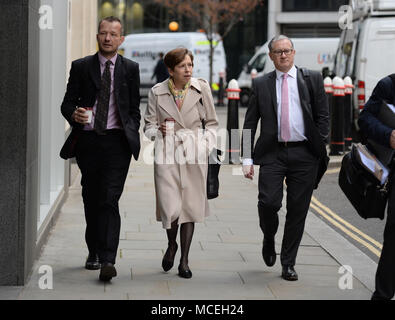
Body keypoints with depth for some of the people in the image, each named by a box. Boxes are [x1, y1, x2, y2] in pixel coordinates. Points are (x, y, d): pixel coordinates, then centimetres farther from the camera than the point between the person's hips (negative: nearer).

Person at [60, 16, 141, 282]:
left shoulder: (130, 69, 7)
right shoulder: (81, 67, 7)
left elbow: (135, 108, 10)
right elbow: (68, 102, 5)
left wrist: (131, 137, 1)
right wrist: (74, 114, -17)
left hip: (117, 141, -2)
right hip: (88, 140, 2)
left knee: (109, 200, -13)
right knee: (91, 200, 11)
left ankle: (108, 260, -18)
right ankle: (94, 252, 27)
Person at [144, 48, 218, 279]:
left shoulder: (202, 88, 3)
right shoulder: (157, 92, 2)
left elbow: (212, 123, 12)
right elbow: (149, 125, 10)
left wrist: (206, 143, -3)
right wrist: (159, 131, -11)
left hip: (195, 154, 1)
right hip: (167, 154, -1)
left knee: (190, 206, 3)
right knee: (170, 208, -9)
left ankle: (184, 260, 15)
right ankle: (172, 244, 24)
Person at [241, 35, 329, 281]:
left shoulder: (312, 79, 8)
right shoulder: (261, 84, 9)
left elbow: (323, 116, 7)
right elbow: (250, 123, 8)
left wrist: (321, 149, -2)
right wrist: (247, 158, 0)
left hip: (304, 155, 0)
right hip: (273, 153, 0)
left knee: (298, 210, 2)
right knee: (268, 202, -14)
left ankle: (288, 264, 13)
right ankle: (269, 239, 18)